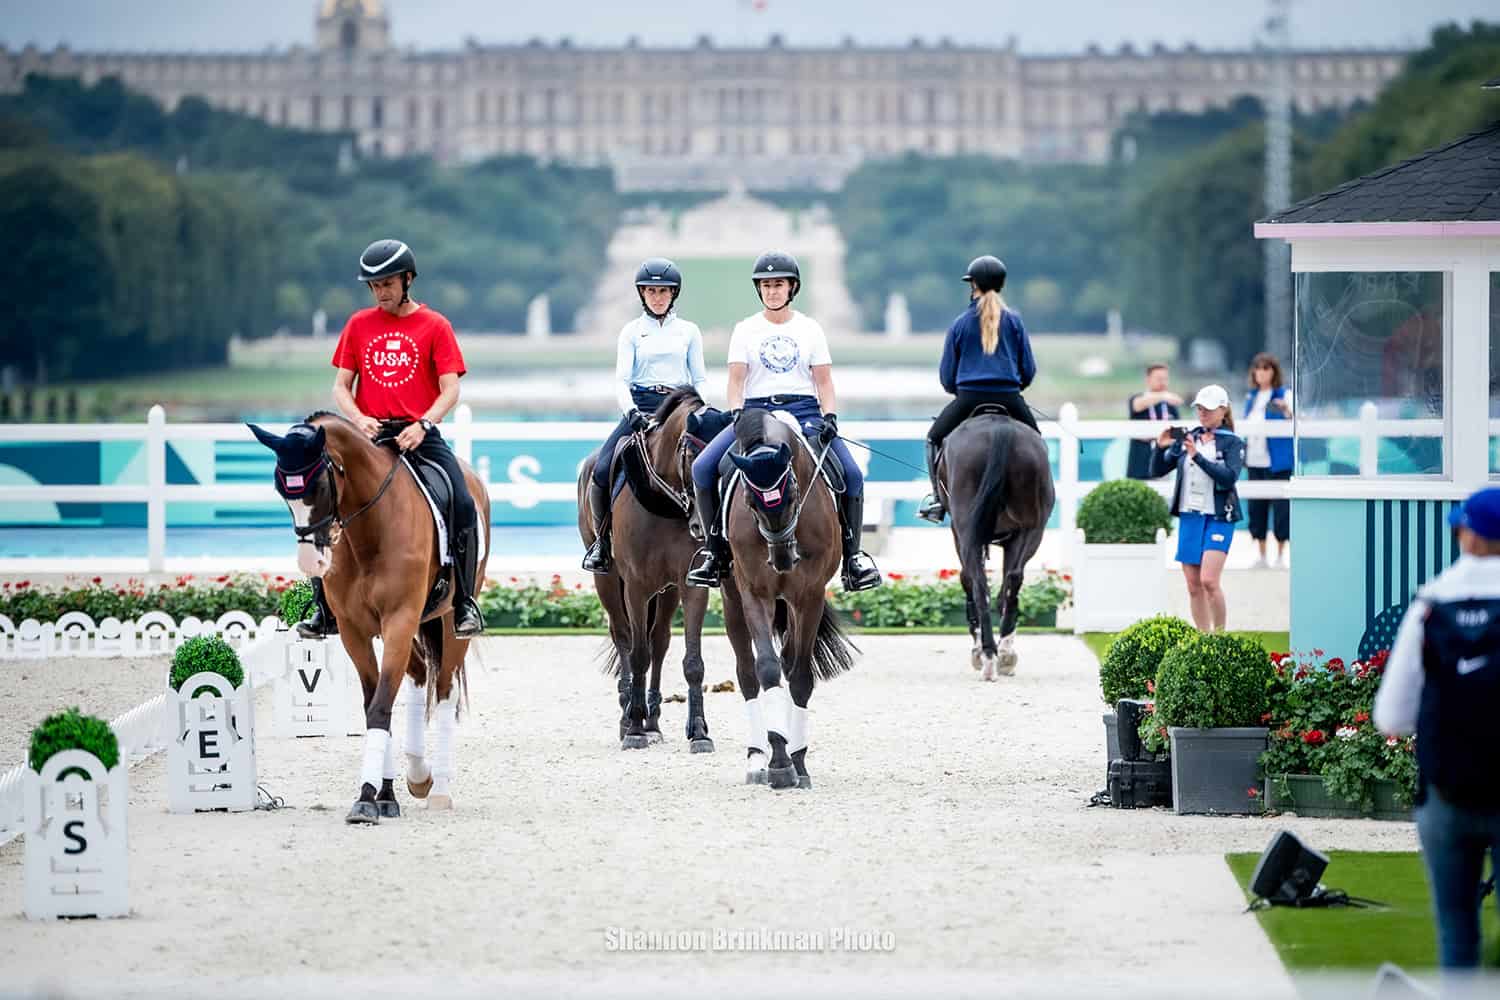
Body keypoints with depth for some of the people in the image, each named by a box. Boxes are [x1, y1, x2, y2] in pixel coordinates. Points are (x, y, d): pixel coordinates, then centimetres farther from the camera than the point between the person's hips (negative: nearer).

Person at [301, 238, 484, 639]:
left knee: (463, 505, -22)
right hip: (368, 435, 2)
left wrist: (423, 424, -21)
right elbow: (341, 387, 10)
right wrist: (359, 418, -11)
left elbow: (450, 390, -3)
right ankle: (326, 609, -1)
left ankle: (465, 602, -9)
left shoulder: (435, 326, 3)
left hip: (419, 435, -2)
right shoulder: (359, 325, 11)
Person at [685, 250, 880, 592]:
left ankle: (852, 554, -8)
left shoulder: (810, 329, 10)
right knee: (703, 468, -21)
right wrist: (736, 415, -14)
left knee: (851, 474, -22)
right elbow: (736, 379, 3)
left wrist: (829, 417, -8)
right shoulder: (745, 330, 9)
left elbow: (824, 381, 8)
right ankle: (715, 549, -7)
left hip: (804, 411, 0)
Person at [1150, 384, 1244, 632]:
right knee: (1193, 586, 5)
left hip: (1219, 518, -5)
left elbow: (1229, 477, -17)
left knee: (1209, 580, -17)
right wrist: (1160, 447, -7)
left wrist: (1197, 456, -23)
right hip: (1189, 516, 5)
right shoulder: (1187, 438, 11)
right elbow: (1157, 471, 11)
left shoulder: (1232, 442, -1)